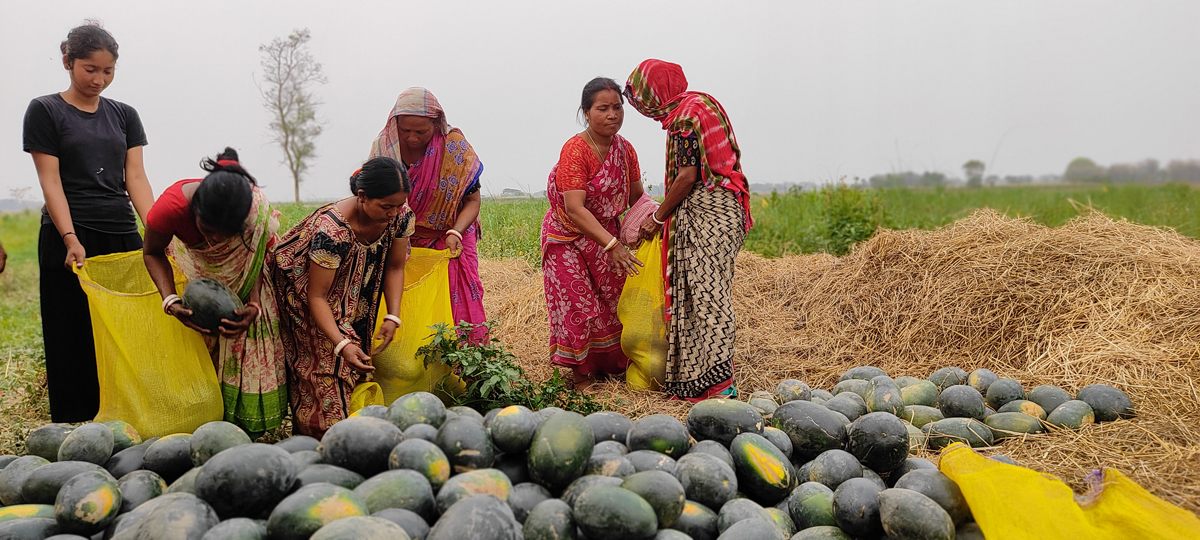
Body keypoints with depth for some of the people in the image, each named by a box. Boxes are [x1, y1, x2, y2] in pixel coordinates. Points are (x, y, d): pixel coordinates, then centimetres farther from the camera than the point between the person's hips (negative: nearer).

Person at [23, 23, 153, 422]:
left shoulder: (124, 115, 13)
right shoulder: (45, 111, 1)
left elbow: (136, 177, 5)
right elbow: (50, 181, -5)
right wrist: (71, 239, -17)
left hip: (123, 238, 4)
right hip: (69, 240, -4)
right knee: (75, 339, 0)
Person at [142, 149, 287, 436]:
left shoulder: (257, 208, -39)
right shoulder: (171, 207, -40)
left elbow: (255, 263, -22)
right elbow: (152, 253, -18)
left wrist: (253, 306, -39)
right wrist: (171, 301, -32)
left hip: (238, 269, 0)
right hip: (195, 266, 0)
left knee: (248, 338, -10)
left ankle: (247, 428, 2)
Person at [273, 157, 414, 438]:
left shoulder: (401, 215, -20)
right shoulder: (332, 230, -38)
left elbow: (394, 267, -7)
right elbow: (317, 297, -32)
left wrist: (393, 317, -20)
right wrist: (342, 345, -41)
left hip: (353, 298, 6)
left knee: (355, 367, 5)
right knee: (326, 368, -8)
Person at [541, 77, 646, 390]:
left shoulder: (625, 149, -3)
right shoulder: (575, 150, -24)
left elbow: (636, 195, 8)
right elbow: (575, 210, -30)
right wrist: (612, 245, -37)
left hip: (606, 233, 6)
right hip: (568, 236, -6)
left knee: (615, 300, 9)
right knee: (578, 305, -4)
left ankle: (611, 364, 26)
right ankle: (581, 374, 11)